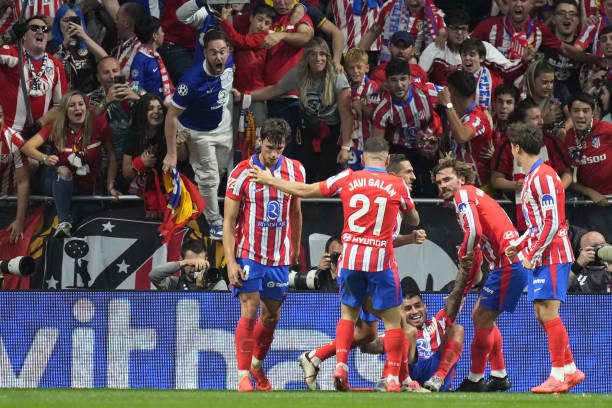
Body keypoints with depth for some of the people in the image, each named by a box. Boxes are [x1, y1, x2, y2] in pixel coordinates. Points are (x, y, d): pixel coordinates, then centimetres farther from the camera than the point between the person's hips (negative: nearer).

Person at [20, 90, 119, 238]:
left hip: (87, 187, 2)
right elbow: (27, 146, -16)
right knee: (63, 170, -34)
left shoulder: (99, 125, -9)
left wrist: (110, 186, -10)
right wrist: (44, 158, -37)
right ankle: (64, 222, -40)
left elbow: (112, 156, -3)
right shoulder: (55, 129, -8)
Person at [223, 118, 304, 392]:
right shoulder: (242, 173, -10)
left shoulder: (295, 171, 1)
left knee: (272, 316, 10)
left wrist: (295, 247, 23)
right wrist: (231, 262, -15)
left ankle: (257, 366, 32)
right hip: (248, 254, -4)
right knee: (249, 311, -13)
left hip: (279, 257, 4)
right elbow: (228, 221, -9)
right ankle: (243, 377, -9)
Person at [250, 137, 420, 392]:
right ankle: (393, 378, -2)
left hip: (351, 256, 2)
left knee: (348, 313, 18)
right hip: (381, 259, -2)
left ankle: (341, 366, 2)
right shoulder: (398, 186, -1)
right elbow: (414, 220, 15)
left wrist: (270, 180, 20)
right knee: (392, 320, 5)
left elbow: (305, 191, 8)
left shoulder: (348, 179, 1)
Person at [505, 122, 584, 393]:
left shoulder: (543, 177, -15)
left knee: (548, 314, -10)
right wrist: (518, 246, 15)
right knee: (543, 315, 10)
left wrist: (532, 255, -16)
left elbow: (552, 223, -20)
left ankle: (559, 376, -9)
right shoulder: (531, 177, 17)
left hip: (551, 257, -10)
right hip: (538, 258, 10)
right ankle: (570, 370, 16)